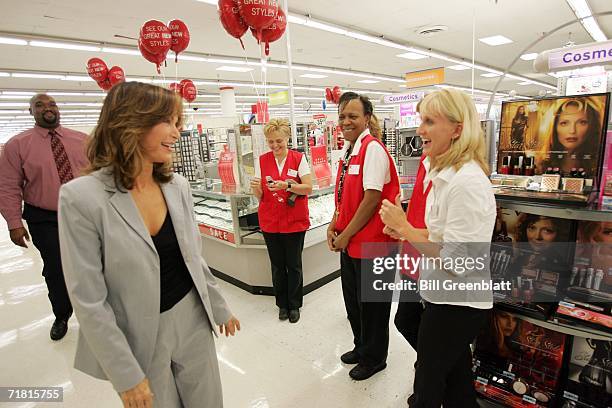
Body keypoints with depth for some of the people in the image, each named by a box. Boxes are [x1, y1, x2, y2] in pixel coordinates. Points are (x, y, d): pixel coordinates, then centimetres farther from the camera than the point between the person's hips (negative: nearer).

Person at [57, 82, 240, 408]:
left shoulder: (177, 186, -4)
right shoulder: (82, 197, -19)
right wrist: (127, 375, -12)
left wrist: (220, 308, 13)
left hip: (194, 321, 5)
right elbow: (88, 301, -16)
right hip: (137, 338, -4)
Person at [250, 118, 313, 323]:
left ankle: (294, 305, 27)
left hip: (295, 221, -2)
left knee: (294, 265, 8)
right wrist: (256, 187, -18)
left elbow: (308, 187, -9)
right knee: (277, 265, 13)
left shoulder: (299, 158, -3)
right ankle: (282, 304, 31)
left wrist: (287, 186, -24)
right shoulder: (262, 160, 3)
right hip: (270, 222, 2)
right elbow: (259, 196, 5)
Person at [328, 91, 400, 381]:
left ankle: (374, 358, 35)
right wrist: (334, 225, 3)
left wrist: (346, 234, -16)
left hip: (371, 242, -9)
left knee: (371, 304, 11)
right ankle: (361, 347, 46)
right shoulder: (348, 149, 9)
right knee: (352, 300, 23)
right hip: (349, 241, 9)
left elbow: (371, 198, -22)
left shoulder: (373, 149, -18)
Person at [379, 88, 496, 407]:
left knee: (428, 379, 14)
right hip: (451, 298, 9)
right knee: (456, 375, 26)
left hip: (456, 304, -9)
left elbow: (455, 264, -26)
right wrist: (405, 232, 0)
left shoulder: (468, 183, -26)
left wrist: (404, 226, -19)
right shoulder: (445, 174, 5)